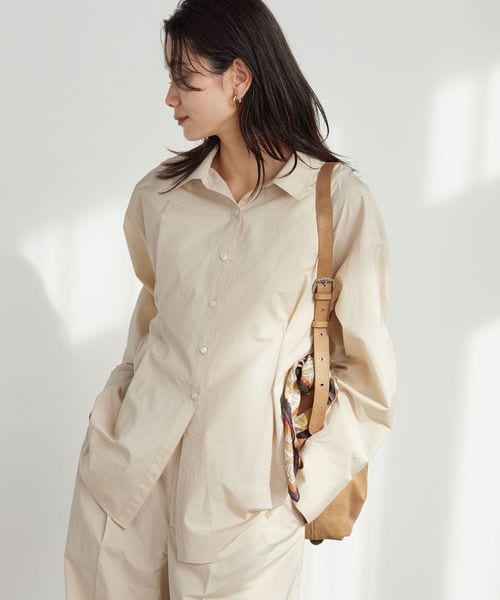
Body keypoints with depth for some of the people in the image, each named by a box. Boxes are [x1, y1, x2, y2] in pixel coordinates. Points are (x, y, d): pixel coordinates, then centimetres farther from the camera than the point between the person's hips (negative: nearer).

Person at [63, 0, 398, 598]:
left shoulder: (339, 201, -7)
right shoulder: (159, 194, 5)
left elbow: (366, 366, -3)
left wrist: (308, 480, -7)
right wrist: (118, 413, 12)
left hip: (245, 500, -3)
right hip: (131, 474, 4)